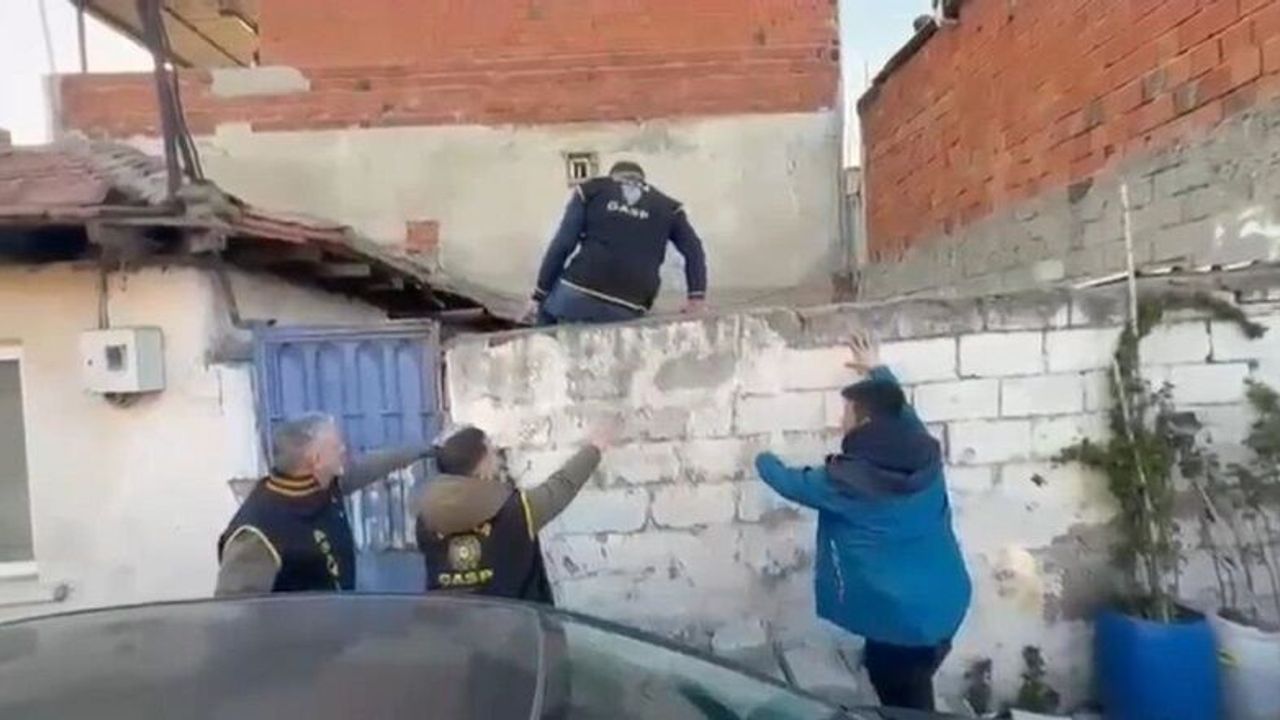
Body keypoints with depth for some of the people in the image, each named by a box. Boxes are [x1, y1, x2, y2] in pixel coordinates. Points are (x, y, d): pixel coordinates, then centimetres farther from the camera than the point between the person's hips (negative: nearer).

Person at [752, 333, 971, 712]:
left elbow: (791, 482, -1)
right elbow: (901, 409, 17)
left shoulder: (847, 480, -21)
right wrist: (878, 370, 31)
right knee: (913, 691, 27)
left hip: (900, 615, -6)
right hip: (946, 602, 6)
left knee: (904, 705, 13)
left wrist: (763, 459, 19)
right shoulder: (925, 454, -5)